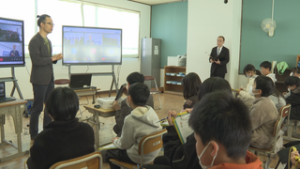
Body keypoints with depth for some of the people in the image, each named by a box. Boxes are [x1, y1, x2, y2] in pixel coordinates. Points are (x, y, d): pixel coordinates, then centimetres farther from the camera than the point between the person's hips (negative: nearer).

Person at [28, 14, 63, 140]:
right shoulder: (35, 41, -12)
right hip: (40, 80, -8)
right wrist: (52, 58, -16)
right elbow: (36, 60, -22)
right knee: (38, 108, 0)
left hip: (49, 79, 8)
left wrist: (56, 58, 1)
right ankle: (34, 136, 14)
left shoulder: (48, 41, 15)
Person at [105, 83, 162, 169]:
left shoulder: (130, 119, -26)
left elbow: (124, 145, -13)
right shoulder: (152, 112, -6)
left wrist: (115, 141, 8)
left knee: (108, 153, 17)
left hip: (140, 157, -7)